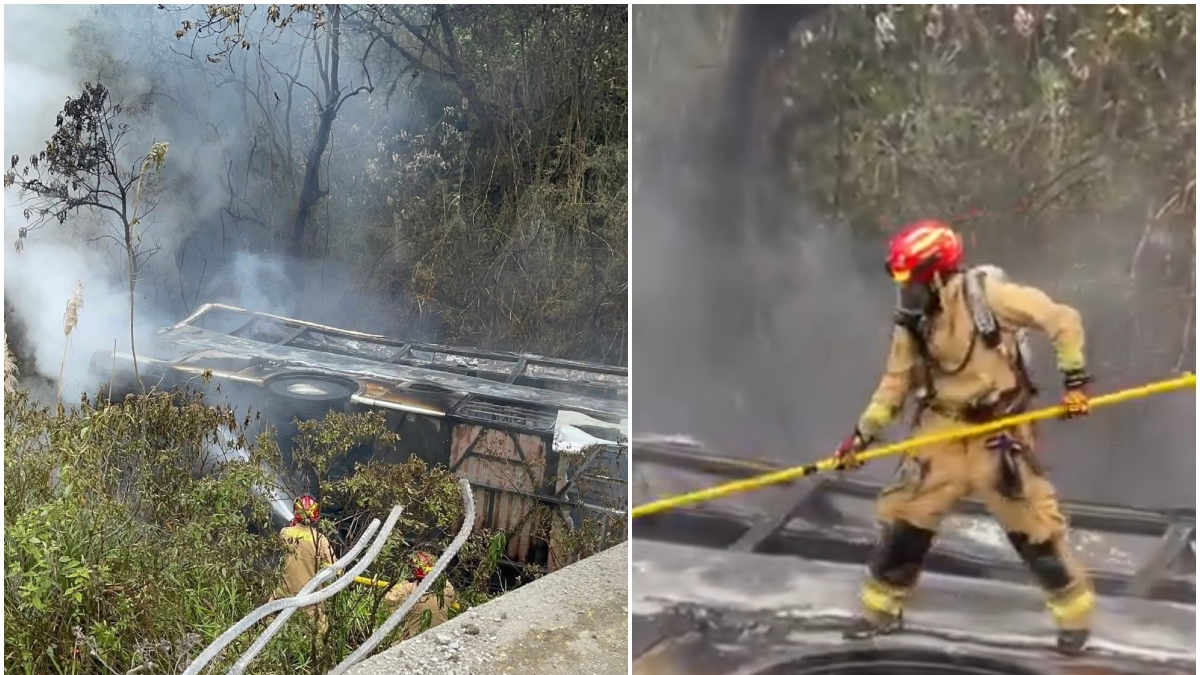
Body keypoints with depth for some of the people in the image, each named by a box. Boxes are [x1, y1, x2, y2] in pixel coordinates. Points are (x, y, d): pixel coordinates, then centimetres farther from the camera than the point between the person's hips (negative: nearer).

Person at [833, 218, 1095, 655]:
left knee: (1032, 525, -2)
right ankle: (882, 609, 19)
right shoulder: (912, 322, -2)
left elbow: (1062, 319, -15)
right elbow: (896, 381, 5)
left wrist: (1074, 378, -17)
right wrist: (863, 434, 0)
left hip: (999, 430, -5)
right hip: (941, 430, 5)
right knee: (904, 517, 3)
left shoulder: (986, 294, -19)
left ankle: (1075, 612, 20)